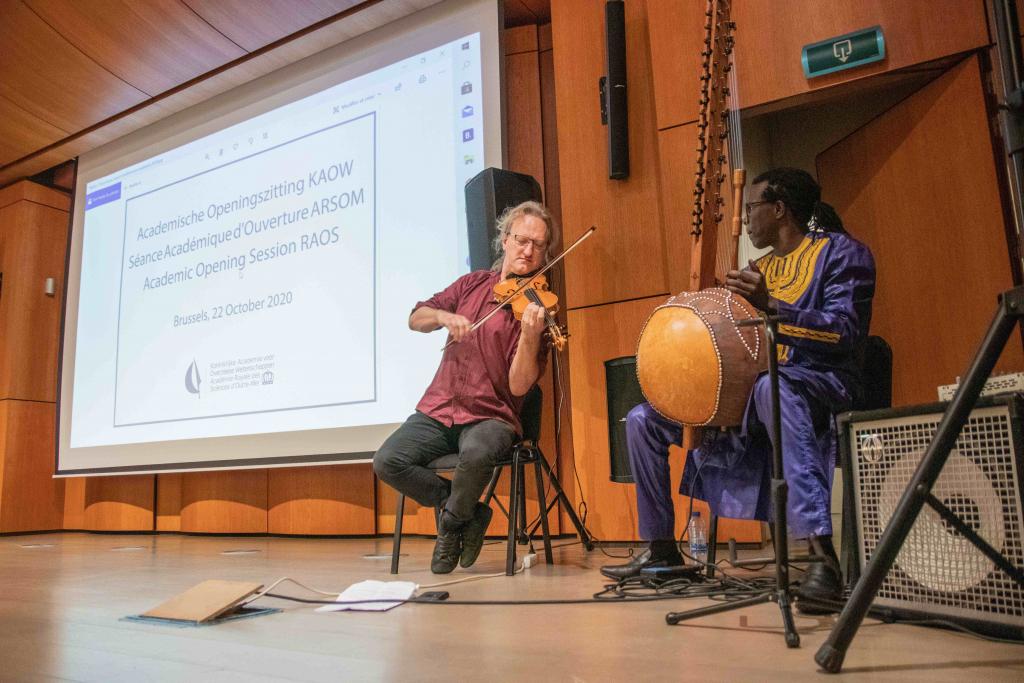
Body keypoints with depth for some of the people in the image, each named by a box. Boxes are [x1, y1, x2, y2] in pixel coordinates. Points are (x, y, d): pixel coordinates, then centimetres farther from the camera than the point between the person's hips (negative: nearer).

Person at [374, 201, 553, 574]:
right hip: (439, 409, 4)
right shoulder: (474, 283, 10)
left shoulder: (536, 308, -5)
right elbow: (415, 319, 8)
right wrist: (444, 316, -14)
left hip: (491, 416, -4)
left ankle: (454, 519, -3)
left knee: (475, 454, -37)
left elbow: (519, 385, -15)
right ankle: (461, 507, 5)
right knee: (387, 462, -18)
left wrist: (529, 335, -31)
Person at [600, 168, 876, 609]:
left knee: (773, 388, -45)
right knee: (643, 420, -4)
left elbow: (848, 331, -15)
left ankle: (824, 558, -46)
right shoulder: (760, 268, 21)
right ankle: (661, 549, 3)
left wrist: (770, 305, -24)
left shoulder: (840, 251, 0)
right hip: (750, 392, 7)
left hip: (818, 382, -7)